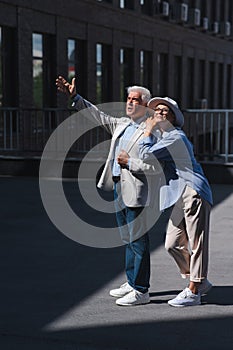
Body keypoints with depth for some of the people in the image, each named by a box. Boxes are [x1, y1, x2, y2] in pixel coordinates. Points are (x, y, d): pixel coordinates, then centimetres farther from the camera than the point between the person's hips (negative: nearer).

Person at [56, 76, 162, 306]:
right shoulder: (121, 124, 14)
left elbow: (158, 166, -17)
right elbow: (99, 116, 21)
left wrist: (129, 162, -16)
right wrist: (75, 97, 15)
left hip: (136, 192, -9)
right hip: (119, 189, 9)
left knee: (138, 240, -4)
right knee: (128, 240, 16)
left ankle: (141, 291, 3)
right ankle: (131, 283, 28)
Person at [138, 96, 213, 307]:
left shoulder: (175, 137, -10)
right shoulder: (165, 137, 21)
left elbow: (146, 157, -17)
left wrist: (148, 132, -5)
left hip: (194, 193, -10)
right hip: (182, 197, 10)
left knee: (196, 244, -4)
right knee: (173, 244, 9)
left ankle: (193, 292, 0)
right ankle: (200, 281, 23)